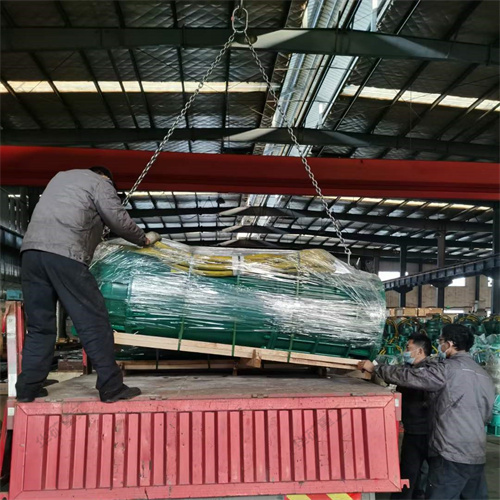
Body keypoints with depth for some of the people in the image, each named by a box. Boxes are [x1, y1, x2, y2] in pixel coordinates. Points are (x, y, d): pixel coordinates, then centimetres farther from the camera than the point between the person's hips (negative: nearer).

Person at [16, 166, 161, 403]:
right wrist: (144, 239, 18)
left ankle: (28, 388, 13)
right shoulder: (99, 183, 9)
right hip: (64, 255, -7)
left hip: (30, 250, 7)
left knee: (39, 325, 13)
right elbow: (120, 222, 2)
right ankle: (111, 387, 0)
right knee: (94, 322, -3)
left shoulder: (61, 176, 31)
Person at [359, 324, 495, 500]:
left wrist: (375, 368, -2)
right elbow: (487, 415, 18)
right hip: (477, 455, 8)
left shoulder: (447, 368, -12)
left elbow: (408, 376, -12)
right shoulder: (485, 376, 11)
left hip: (452, 455, -8)